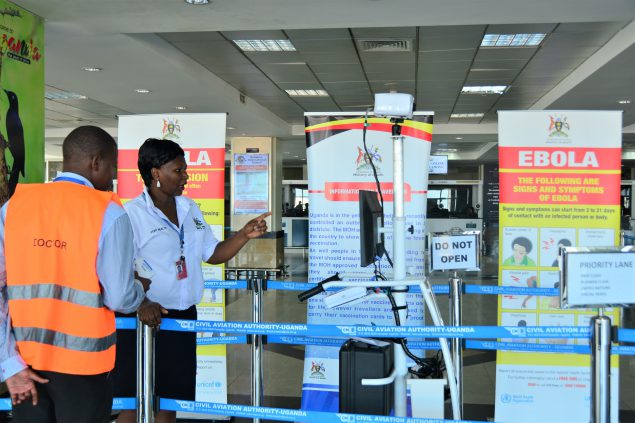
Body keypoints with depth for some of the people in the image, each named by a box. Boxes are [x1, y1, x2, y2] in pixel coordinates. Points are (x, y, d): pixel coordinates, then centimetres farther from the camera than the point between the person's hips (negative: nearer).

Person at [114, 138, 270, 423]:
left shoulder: (189, 209, 10)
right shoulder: (132, 213, -12)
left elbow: (213, 254, 16)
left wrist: (245, 235, 1)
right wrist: (139, 304, -35)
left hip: (183, 318, 6)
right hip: (144, 319, -6)